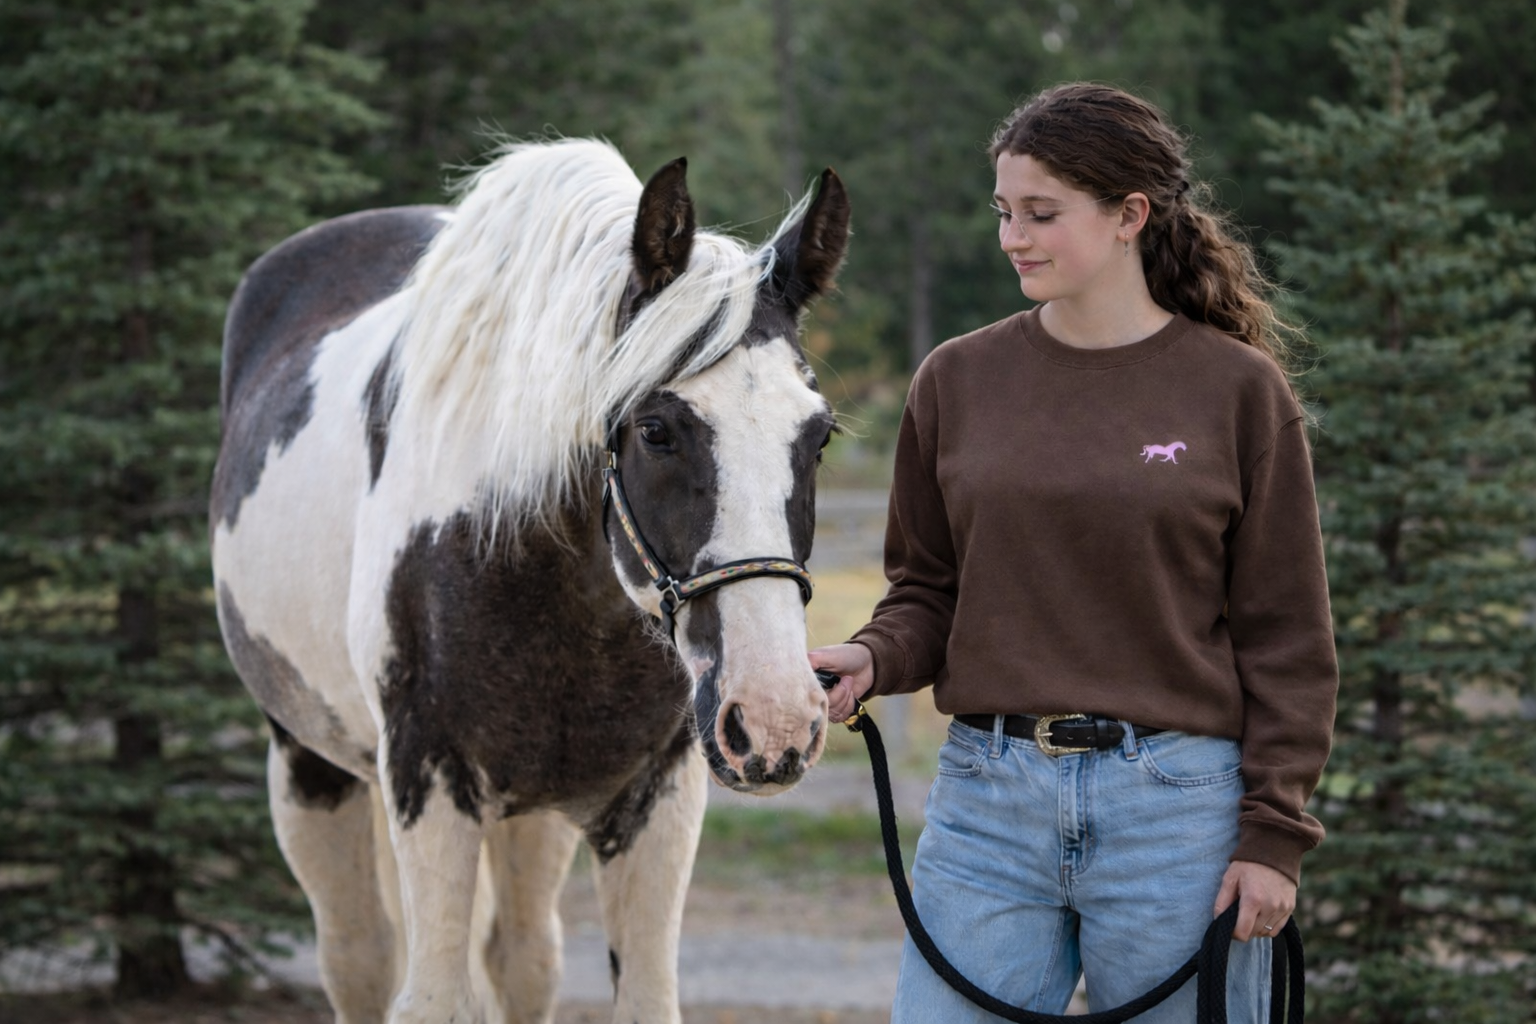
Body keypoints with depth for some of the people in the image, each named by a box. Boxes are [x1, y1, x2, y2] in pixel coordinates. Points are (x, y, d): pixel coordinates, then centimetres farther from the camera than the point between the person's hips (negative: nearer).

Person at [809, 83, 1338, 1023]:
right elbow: (927, 586, 13)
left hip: (1175, 803, -2)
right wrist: (873, 660, -9)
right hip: (989, 794, 3)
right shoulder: (959, 381, 6)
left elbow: (1286, 635, -1)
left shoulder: (1237, 389, -2)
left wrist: (1274, 831, -6)